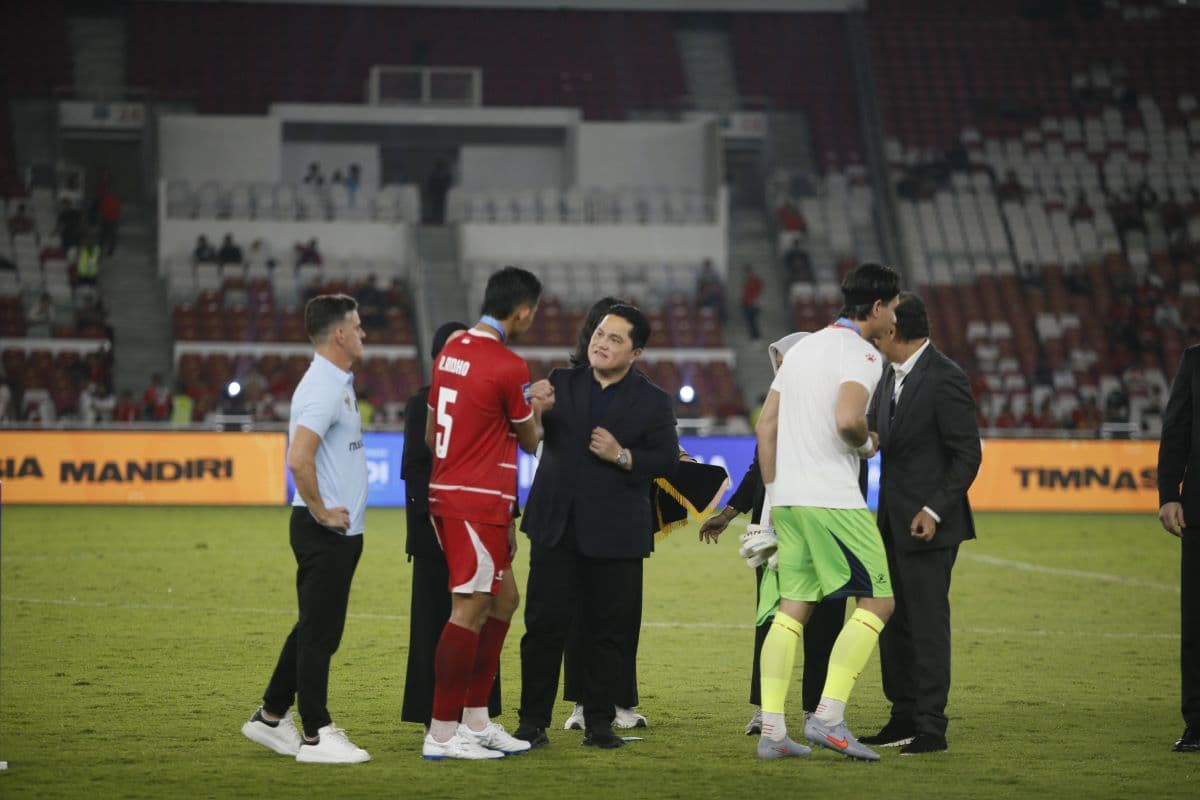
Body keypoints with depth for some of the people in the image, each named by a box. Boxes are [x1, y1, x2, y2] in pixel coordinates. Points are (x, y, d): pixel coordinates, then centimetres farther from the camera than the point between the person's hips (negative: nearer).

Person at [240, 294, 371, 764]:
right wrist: (321, 511, -19)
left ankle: (272, 717, 23)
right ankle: (316, 736, 1)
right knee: (319, 633, -4)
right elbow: (299, 459, -29)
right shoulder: (323, 389, -18)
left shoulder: (337, 384, 15)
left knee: (315, 630, 16)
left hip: (341, 530, 10)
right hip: (325, 531, -10)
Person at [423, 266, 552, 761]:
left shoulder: (451, 352, 10)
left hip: (446, 492, 9)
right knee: (470, 610, -6)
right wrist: (537, 409, 20)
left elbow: (430, 435, 18)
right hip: (479, 503, -9)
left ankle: (476, 722, 19)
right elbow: (531, 441, -1)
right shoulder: (508, 367, -15)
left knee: (503, 599, 17)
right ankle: (441, 735, -5)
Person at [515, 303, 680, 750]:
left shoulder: (652, 401, 4)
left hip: (614, 534, -1)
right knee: (544, 625, -1)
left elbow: (667, 460, -2)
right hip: (556, 527, 1)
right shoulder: (561, 383, 9)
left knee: (609, 630, 3)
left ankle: (599, 723, 13)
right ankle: (533, 722, 5)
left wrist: (622, 456, -16)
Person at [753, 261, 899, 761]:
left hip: (788, 496, 8)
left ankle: (771, 731, 4)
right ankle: (828, 717, -10)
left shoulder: (802, 349, 18)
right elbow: (847, 419, -25)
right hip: (833, 500, -8)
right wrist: (867, 444, -3)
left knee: (793, 608, 10)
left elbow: (765, 427, 17)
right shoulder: (860, 354, -7)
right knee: (877, 602, -2)